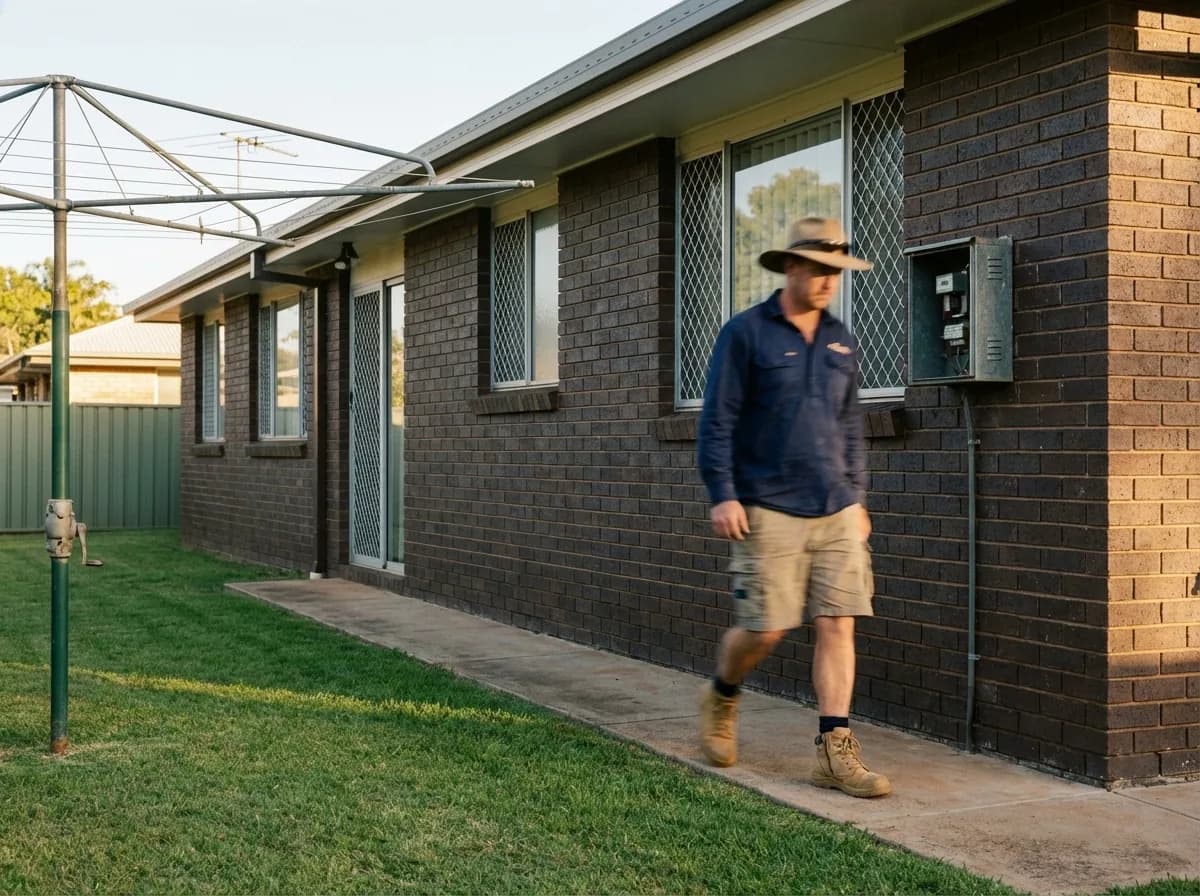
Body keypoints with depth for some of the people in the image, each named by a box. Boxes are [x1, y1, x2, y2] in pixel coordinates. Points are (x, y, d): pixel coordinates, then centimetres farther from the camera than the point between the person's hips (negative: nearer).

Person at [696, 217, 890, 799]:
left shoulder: (841, 341, 13)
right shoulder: (746, 333, -3)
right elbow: (717, 422, -5)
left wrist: (857, 501, 17)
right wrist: (723, 495, -13)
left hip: (836, 512, 5)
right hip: (769, 511, -5)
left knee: (837, 625, -2)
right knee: (765, 628, -3)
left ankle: (835, 752, 3)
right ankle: (721, 698, 28)